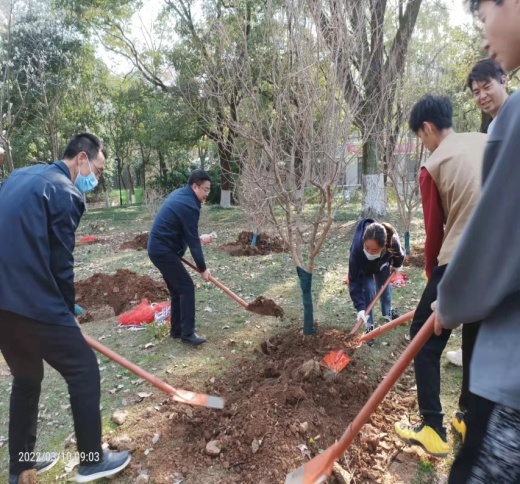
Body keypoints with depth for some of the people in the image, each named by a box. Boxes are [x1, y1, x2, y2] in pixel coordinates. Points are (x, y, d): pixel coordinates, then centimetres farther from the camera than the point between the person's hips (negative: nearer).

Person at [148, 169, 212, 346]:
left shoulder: (179, 194, 12)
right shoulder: (188, 205, -19)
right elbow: (193, 241, -17)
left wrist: (179, 253, 21)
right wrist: (202, 269, -9)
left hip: (158, 247, 10)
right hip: (164, 251, -10)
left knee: (177, 289, 14)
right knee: (186, 287, -7)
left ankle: (176, 330, 22)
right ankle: (187, 333, -4)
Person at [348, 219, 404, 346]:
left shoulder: (393, 243, -44)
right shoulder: (357, 250, -48)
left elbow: (399, 255, -14)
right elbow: (354, 281, -39)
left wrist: (397, 265, 8)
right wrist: (360, 308, -43)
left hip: (382, 264, 2)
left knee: (385, 288, 15)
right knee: (368, 291, -12)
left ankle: (387, 313, 45)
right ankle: (369, 326, 6)